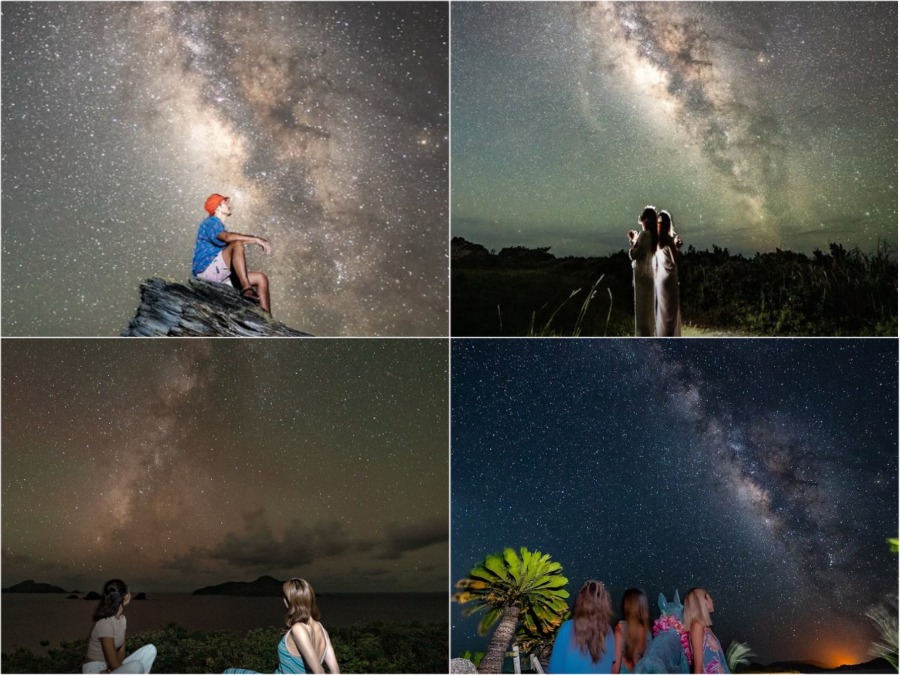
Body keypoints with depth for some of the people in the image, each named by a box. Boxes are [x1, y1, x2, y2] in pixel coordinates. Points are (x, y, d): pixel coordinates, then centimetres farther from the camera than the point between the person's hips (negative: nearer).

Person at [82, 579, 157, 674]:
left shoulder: (121, 618, 5)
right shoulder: (105, 623, -23)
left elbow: (121, 652, 5)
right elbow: (114, 664, -24)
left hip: (110, 669, 9)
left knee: (150, 650, -6)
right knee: (136, 666, -33)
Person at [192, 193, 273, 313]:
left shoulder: (219, 225, 26)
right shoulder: (210, 223, -5)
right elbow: (228, 237, -25)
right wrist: (256, 239, -26)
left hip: (221, 275, 9)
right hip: (207, 269, -9)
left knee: (261, 278, 1)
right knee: (237, 244, -29)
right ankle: (246, 289, -42)